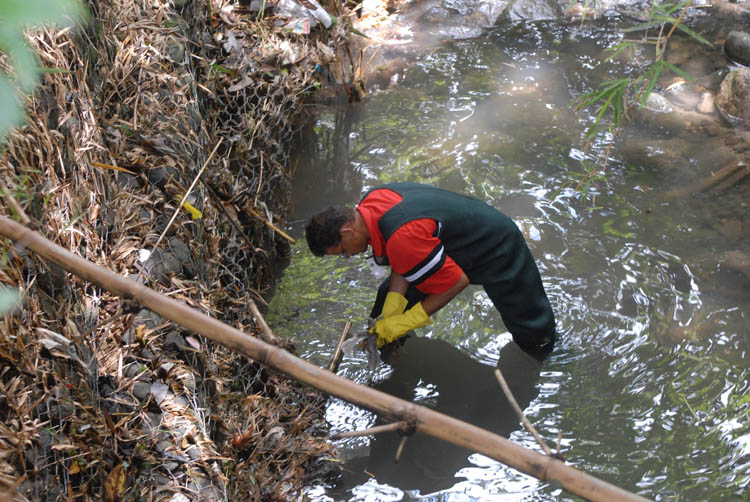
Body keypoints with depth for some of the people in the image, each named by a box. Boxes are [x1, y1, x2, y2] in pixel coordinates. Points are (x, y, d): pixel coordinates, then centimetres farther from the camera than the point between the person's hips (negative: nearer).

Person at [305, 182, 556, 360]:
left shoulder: (402, 237, -43)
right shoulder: (372, 201, -15)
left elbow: (457, 281, -32)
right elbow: (402, 264, -3)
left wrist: (405, 322, -24)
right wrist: (392, 308, -14)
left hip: (496, 248, -9)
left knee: (534, 338, 8)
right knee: (388, 295, 8)